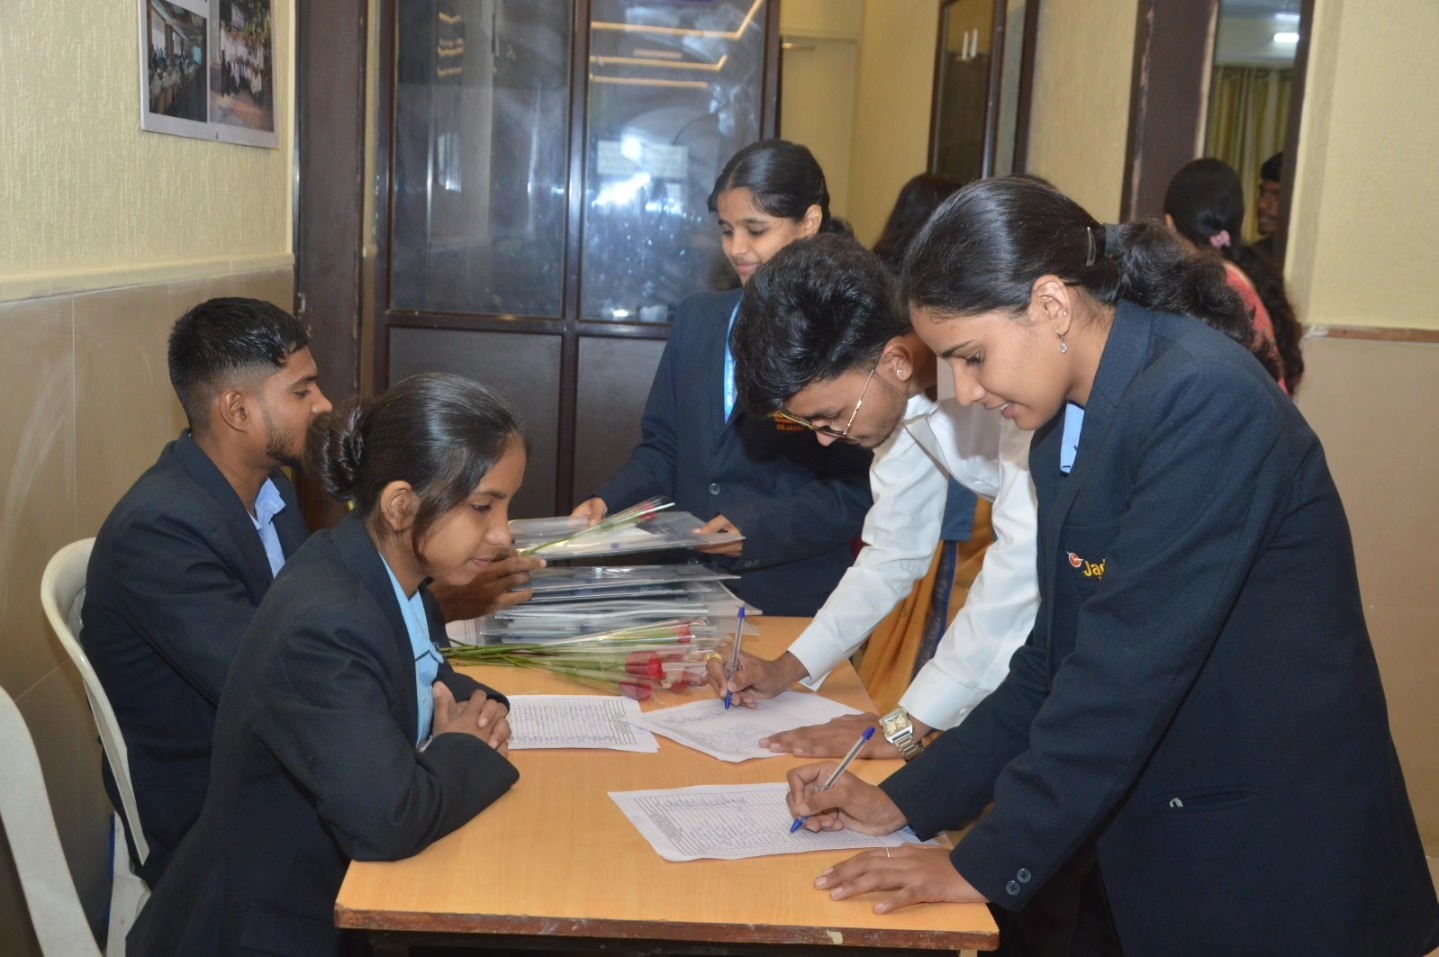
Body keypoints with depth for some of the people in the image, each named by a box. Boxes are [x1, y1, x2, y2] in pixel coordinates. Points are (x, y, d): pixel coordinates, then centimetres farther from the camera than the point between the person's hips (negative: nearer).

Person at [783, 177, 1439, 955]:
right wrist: (906, 801, 2)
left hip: (1271, 867, -7)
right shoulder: (1066, 429, 4)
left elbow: (1128, 666, -25)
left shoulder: (1204, 401, -22)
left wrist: (988, 865, -19)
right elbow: (1055, 662, 7)